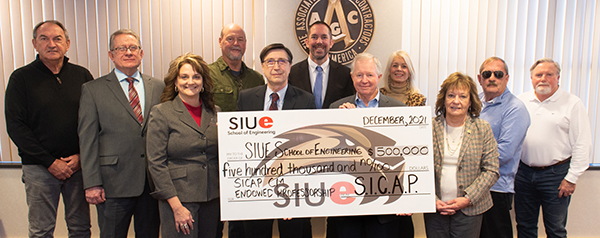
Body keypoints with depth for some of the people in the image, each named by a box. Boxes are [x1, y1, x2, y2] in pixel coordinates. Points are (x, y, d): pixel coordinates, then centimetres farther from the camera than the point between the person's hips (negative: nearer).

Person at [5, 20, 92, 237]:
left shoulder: (82, 76, 5)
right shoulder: (21, 78, 0)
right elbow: (15, 126, -4)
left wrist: (82, 156, -7)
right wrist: (50, 162, -9)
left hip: (79, 165, 2)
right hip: (39, 168, -1)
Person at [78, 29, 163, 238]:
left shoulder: (158, 87, 8)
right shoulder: (92, 90, 2)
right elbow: (87, 140, -2)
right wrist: (92, 184, -7)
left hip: (153, 181, 3)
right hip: (113, 183, -2)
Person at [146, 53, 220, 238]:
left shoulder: (215, 112, 8)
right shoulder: (161, 113, -3)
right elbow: (156, 163, -8)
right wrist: (177, 206, -13)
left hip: (212, 198, 4)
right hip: (179, 197, -4)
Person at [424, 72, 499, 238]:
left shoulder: (483, 128, 1)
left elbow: (491, 170, -1)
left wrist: (467, 199, -10)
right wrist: (431, 200, -8)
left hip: (469, 211, 0)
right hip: (434, 209, 0)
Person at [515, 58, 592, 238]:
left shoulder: (572, 104, -3)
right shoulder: (521, 101, 6)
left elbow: (582, 145, -5)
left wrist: (571, 178, -9)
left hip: (556, 174, -3)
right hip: (524, 172, 3)